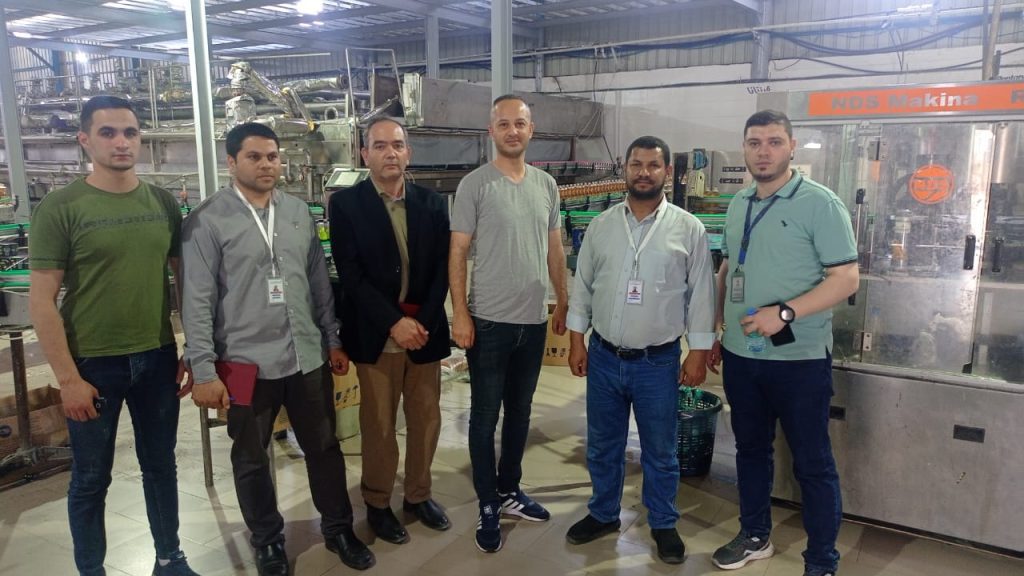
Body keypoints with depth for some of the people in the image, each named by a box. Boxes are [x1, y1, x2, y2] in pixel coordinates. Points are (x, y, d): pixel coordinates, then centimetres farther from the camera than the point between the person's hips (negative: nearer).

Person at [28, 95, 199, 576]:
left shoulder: (163, 203, 2)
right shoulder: (60, 207, -9)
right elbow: (41, 300, -9)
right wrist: (67, 378, -12)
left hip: (158, 357, 3)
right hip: (93, 363, -3)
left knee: (160, 466, 16)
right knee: (91, 478, 12)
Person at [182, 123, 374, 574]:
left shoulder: (299, 212, 5)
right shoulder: (208, 220, -8)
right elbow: (197, 301, -9)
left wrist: (333, 340, 12)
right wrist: (204, 371, -12)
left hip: (307, 356, 4)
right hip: (246, 363, -3)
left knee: (324, 447, 15)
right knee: (251, 459, 14)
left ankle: (338, 528, 35)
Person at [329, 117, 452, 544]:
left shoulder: (432, 203, 6)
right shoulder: (345, 204, -3)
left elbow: (441, 269, 3)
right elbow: (351, 275, -9)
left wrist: (422, 324, -9)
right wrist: (394, 322, -16)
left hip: (425, 329, 3)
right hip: (376, 334, -3)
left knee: (427, 418, 12)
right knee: (378, 425, 8)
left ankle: (418, 495, 32)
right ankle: (377, 503, 27)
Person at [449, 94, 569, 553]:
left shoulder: (546, 184, 7)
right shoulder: (474, 184, -8)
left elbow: (554, 248, 13)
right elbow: (458, 253, -9)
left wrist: (563, 302, 12)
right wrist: (460, 314, -14)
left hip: (533, 321, 5)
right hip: (488, 321, -4)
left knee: (520, 411, 17)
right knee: (485, 416, 6)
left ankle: (509, 490, 34)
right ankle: (488, 506, 21)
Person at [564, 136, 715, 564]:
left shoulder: (689, 229, -5)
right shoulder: (601, 225, 2)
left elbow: (701, 295, -3)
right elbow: (582, 286, 6)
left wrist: (698, 353, -5)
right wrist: (576, 340, 3)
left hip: (659, 362, -2)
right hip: (604, 356, 3)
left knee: (660, 452, 12)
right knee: (602, 446, 17)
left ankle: (663, 524, 32)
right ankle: (603, 514, 37)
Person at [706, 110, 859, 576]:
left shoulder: (820, 203, -10)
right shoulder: (738, 205, 8)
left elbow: (846, 278, -15)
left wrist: (784, 313, -24)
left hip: (799, 358, -6)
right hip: (740, 355, 6)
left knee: (812, 463, 6)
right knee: (750, 449, 19)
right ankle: (755, 536, 37)